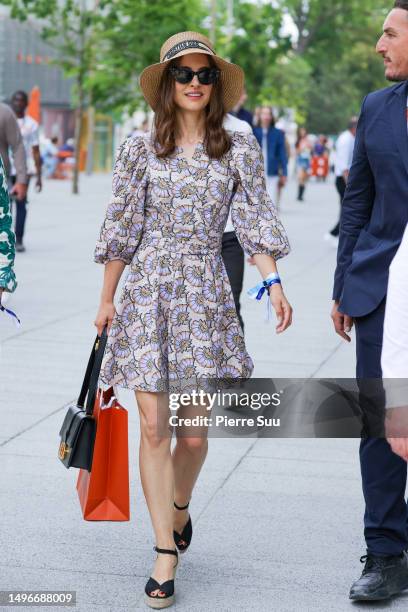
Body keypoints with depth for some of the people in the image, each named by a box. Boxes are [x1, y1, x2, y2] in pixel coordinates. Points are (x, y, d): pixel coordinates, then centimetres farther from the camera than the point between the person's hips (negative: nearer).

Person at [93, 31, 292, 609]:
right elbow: (122, 226, 7)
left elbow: (255, 221, 1)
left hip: (206, 293, 0)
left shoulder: (239, 148, 4)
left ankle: (180, 507, 35)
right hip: (147, 289, 0)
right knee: (153, 427, -3)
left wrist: (274, 284, -13)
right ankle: (166, 552, 6)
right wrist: (107, 299, 7)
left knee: (195, 430, 3)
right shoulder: (141, 149, 3)